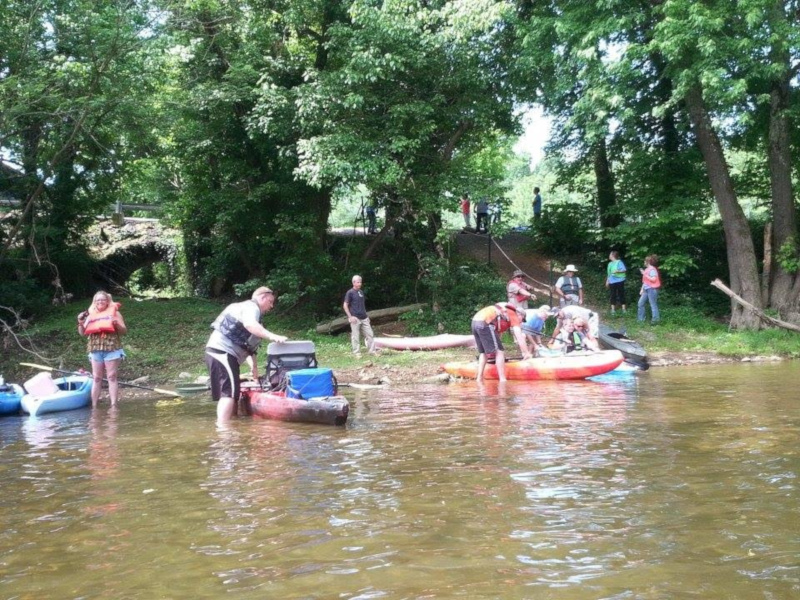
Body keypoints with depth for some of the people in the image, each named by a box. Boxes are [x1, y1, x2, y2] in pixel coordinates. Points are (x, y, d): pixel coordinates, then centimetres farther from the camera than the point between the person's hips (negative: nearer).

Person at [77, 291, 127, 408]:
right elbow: (83, 333, 14)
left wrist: (116, 324, -17)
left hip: (111, 348, -3)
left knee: (112, 377, -5)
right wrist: (80, 323, -4)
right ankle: (94, 405, 8)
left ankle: (113, 405, -6)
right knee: (96, 378, 5)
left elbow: (124, 331, 2)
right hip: (95, 349, 3)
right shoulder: (90, 315, 15)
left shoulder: (114, 312, 6)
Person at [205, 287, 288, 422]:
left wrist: (254, 366, 21)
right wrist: (272, 336, -38)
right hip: (222, 351, -11)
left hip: (219, 352, 11)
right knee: (230, 391, -16)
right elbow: (250, 325, -29)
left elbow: (248, 345, 27)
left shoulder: (250, 310, 27)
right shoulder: (251, 306, -5)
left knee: (226, 392, 14)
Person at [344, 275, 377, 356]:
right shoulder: (350, 292, -6)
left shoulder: (361, 292, 13)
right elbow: (345, 305, -7)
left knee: (370, 334, 4)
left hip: (364, 318, 6)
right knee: (356, 336, -2)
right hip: (355, 319, -6)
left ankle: (372, 351, 11)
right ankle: (357, 353, 6)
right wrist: (350, 316, -14)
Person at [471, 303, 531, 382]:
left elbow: (497, 332, 41)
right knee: (499, 352, -1)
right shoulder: (513, 315, 12)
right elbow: (519, 337, 4)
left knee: (483, 352, 21)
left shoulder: (503, 313, 34)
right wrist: (526, 353, 10)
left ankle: (479, 379, 19)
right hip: (485, 323, -9)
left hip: (475, 322, 9)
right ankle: (503, 381, -3)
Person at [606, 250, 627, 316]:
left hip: (619, 281, -6)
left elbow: (624, 270, -14)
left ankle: (623, 309, 9)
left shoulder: (619, 262, -7)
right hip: (612, 282, 6)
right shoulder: (610, 264, 14)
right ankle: (613, 310, 11)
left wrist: (617, 271, -26)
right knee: (612, 296, 5)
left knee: (621, 294, 1)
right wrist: (607, 281, 17)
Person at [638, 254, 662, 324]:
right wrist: (642, 289, 17)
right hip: (646, 289, 10)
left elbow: (653, 279, -24)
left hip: (652, 289, -10)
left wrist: (644, 274, -20)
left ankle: (655, 319, 2)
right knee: (641, 303, 9)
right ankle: (640, 318, 16)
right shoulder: (647, 269, 14)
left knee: (653, 304, -5)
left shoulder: (652, 269, -14)